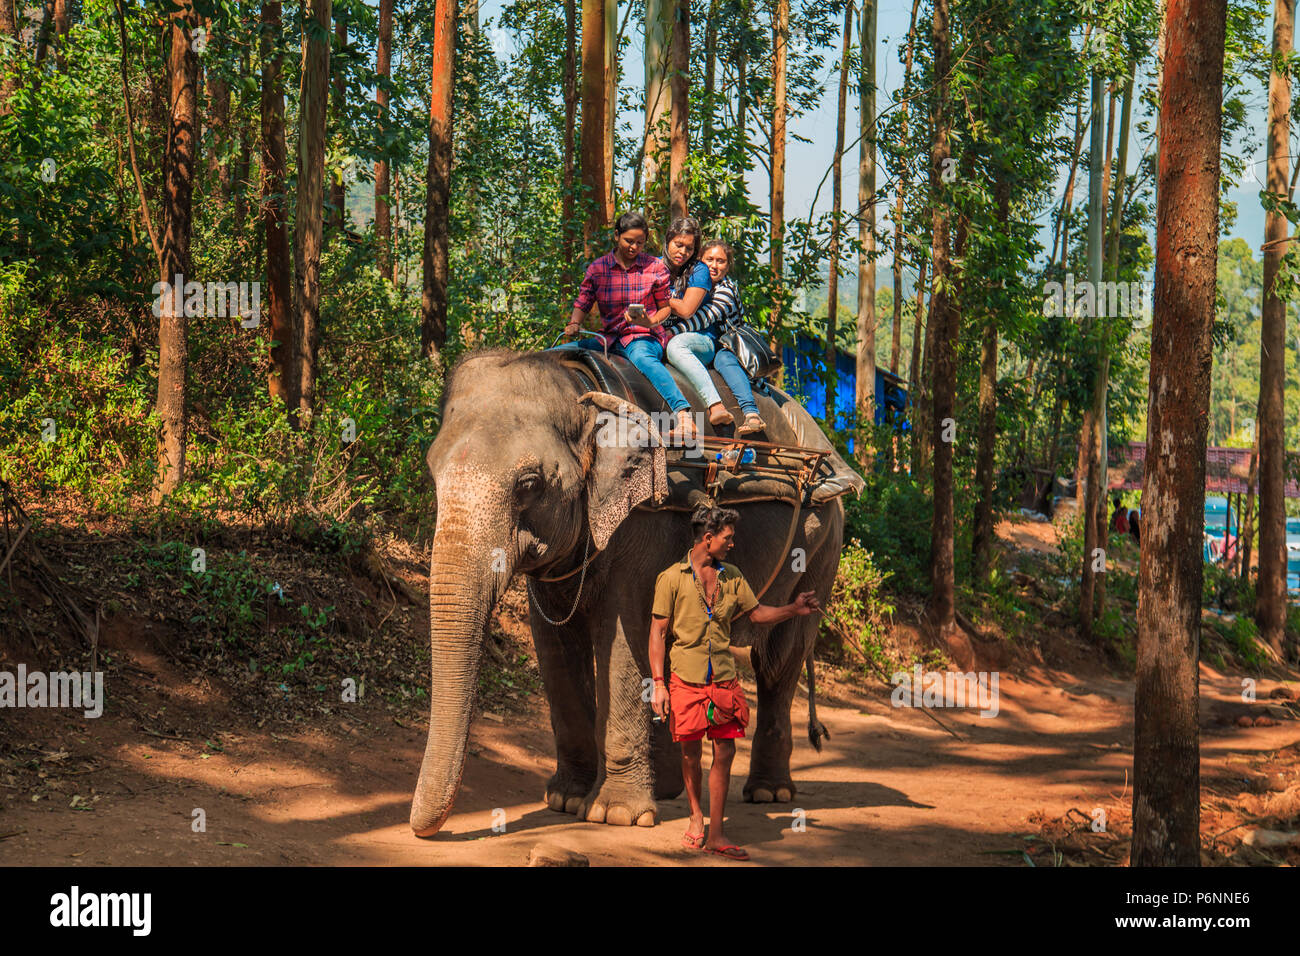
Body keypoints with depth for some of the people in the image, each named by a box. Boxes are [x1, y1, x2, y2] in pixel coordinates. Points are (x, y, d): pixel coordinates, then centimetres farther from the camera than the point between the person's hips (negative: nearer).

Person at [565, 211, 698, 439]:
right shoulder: (597, 268, 7)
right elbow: (582, 303, 9)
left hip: (644, 337, -5)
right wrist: (574, 324, -12)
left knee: (643, 358, -43)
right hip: (609, 339, 5)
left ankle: (683, 411, -61)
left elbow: (666, 307, 9)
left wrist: (652, 320, -13)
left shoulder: (655, 267, 3)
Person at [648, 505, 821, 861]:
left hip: (723, 678, 4)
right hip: (687, 678, -3)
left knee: (725, 751, -2)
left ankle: (716, 834, 3)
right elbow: (657, 632, -4)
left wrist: (794, 609, 4)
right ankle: (696, 815, 29)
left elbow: (756, 612, 19)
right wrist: (658, 685, -9)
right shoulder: (672, 578, -5)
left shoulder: (732, 576, 10)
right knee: (690, 751, 6)